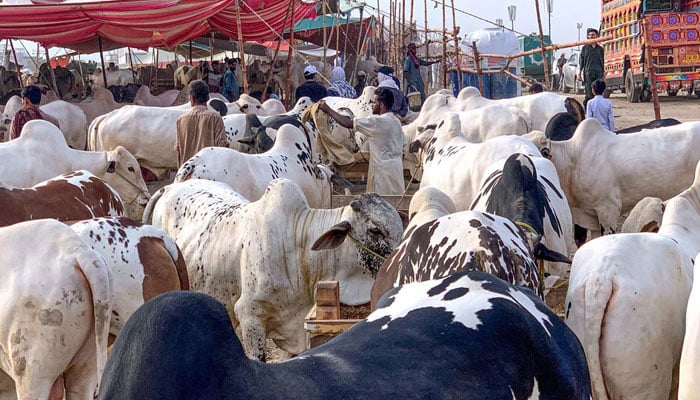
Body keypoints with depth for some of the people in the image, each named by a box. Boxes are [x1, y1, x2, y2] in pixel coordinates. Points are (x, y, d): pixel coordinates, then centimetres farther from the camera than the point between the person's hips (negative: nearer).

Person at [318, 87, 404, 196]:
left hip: (383, 169, -9)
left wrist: (328, 110, -6)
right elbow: (402, 148, 14)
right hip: (397, 169, 9)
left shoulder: (378, 121, -16)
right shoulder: (396, 121, 11)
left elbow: (347, 123, -16)